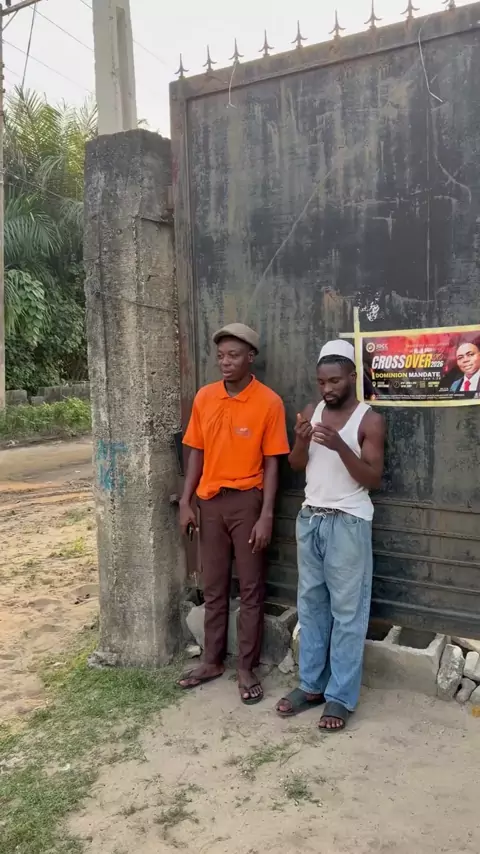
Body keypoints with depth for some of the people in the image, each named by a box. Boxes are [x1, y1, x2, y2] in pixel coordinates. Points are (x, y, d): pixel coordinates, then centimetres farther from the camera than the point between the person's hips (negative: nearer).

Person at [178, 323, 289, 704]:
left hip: (247, 501, -4)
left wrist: (266, 516, -13)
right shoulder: (204, 397, 3)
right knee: (214, 587, 14)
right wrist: (186, 502, 5)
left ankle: (247, 669, 19)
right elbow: (197, 453, 9)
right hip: (210, 501, 4)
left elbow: (271, 463, -8)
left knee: (251, 589, 6)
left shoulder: (269, 402, -9)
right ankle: (213, 661, 29)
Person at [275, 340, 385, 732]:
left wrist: (340, 446, -26)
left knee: (347, 611, 2)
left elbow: (373, 479, -13)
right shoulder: (312, 413, 7)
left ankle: (341, 696, 13)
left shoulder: (370, 420, -9)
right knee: (311, 604, 12)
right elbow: (296, 467, 9)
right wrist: (301, 441, -11)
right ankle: (311, 685, 24)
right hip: (310, 519, 6)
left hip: (348, 523, -5)